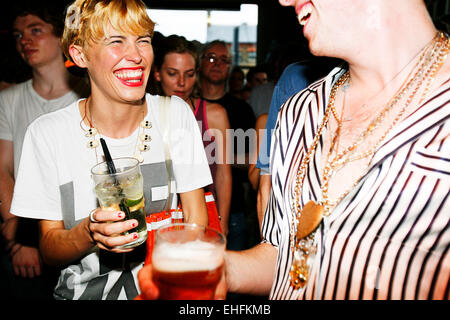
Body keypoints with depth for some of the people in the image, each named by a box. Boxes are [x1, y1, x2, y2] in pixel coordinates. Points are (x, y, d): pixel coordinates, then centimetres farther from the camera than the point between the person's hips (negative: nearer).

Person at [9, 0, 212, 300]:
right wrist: (89, 233, -21)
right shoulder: (47, 133, -9)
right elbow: (49, 250, -2)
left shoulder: (175, 114, -7)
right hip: (85, 291, 0)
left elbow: (196, 219, -1)